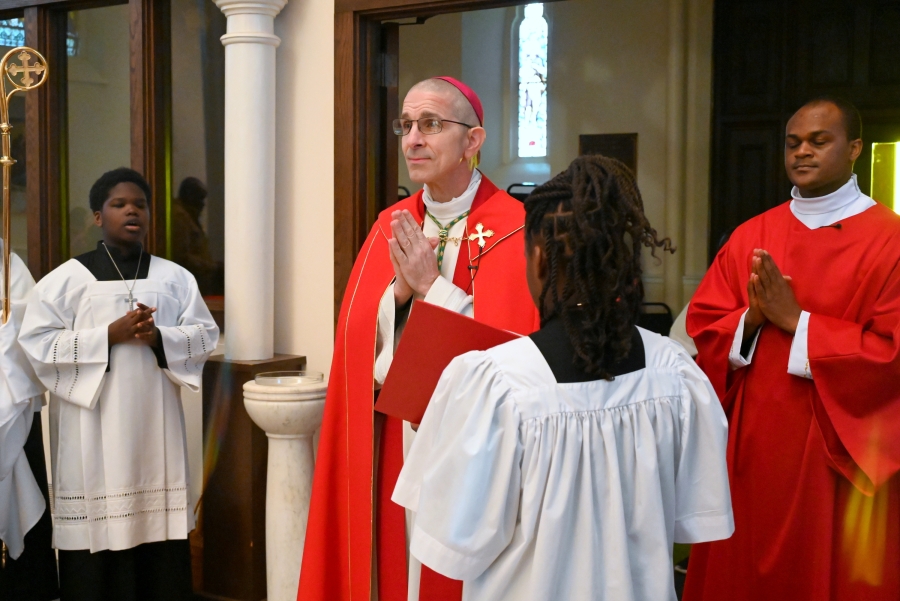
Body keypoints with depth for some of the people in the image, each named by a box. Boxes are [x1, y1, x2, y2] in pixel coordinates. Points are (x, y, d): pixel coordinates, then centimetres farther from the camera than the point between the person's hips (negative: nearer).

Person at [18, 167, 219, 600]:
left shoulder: (174, 277, 9)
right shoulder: (65, 279, 1)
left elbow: (205, 335, 7)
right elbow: (38, 343, -5)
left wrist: (159, 336, -12)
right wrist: (109, 335, -14)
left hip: (156, 423, 2)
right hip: (93, 427, -2)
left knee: (161, 537, 1)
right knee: (97, 528, -3)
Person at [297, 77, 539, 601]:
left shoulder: (511, 229, -10)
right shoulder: (392, 226, 7)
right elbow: (356, 339, 4)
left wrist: (431, 285, -17)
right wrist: (399, 290, -14)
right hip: (388, 448, 5)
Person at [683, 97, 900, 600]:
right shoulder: (751, 237, 7)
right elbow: (703, 326, 5)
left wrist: (797, 321, -16)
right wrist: (750, 318, -15)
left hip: (840, 452, -4)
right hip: (752, 445, 4)